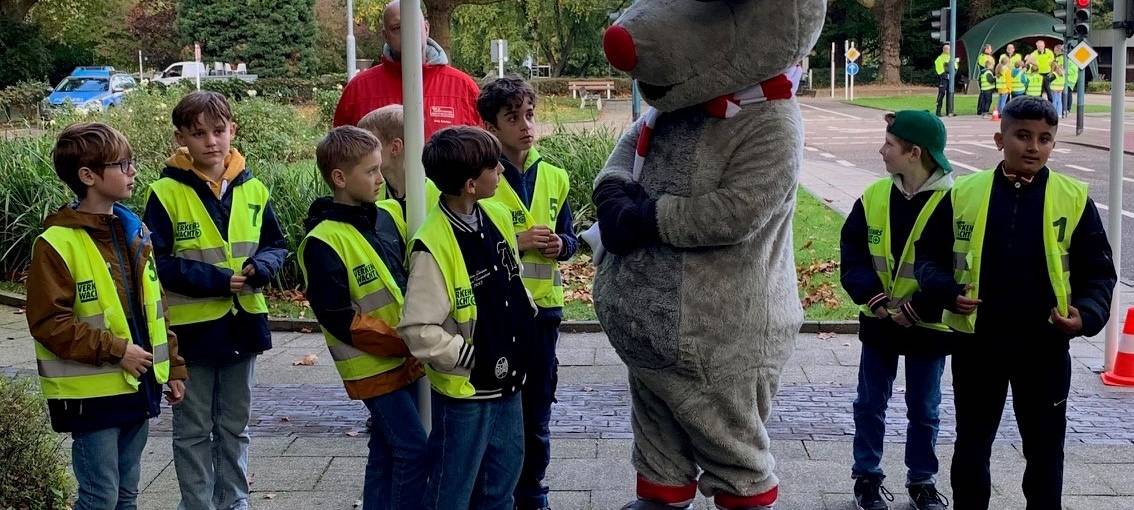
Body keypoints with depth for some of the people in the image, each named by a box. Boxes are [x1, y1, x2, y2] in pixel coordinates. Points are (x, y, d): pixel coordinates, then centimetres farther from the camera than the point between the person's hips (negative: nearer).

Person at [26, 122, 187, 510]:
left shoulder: (134, 232, 10)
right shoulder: (57, 243, -13)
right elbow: (48, 322, -17)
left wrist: (173, 367, 14)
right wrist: (115, 350, -18)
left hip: (138, 388, 7)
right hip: (92, 394, -7)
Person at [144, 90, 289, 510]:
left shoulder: (253, 190, 2)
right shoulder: (167, 193, -11)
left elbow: (276, 246, 9)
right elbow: (155, 262, -13)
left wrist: (260, 267, -14)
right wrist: (213, 280, -20)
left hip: (242, 323, 4)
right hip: (191, 328, -4)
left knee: (235, 427, 17)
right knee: (194, 430, 9)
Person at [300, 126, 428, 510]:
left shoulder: (387, 216, 4)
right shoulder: (323, 242, -17)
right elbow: (340, 320, -18)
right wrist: (402, 344, -16)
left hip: (404, 359, 7)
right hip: (373, 366, -7)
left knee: (387, 447, 15)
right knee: (412, 449, -7)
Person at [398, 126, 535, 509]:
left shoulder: (498, 217, 0)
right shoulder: (432, 246, -24)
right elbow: (418, 330, -24)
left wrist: (526, 316, 8)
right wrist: (472, 357, -19)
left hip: (508, 380, 7)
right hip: (464, 390, -7)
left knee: (504, 477, 21)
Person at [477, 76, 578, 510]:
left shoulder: (554, 177, 8)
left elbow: (570, 238, 16)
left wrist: (561, 245, -6)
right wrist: (517, 243, -19)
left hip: (543, 307, 4)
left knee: (537, 410, 13)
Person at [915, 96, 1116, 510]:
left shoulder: (1074, 199, -2)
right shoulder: (963, 193, -1)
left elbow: (1098, 272, 3)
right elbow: (929, 256, 6)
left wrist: (1087, 315, -15)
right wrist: (948, 291, -13)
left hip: (1045, 346, 0)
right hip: (976, 342, 1)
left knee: (1044, 449, 11)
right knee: (971, 445, 13)